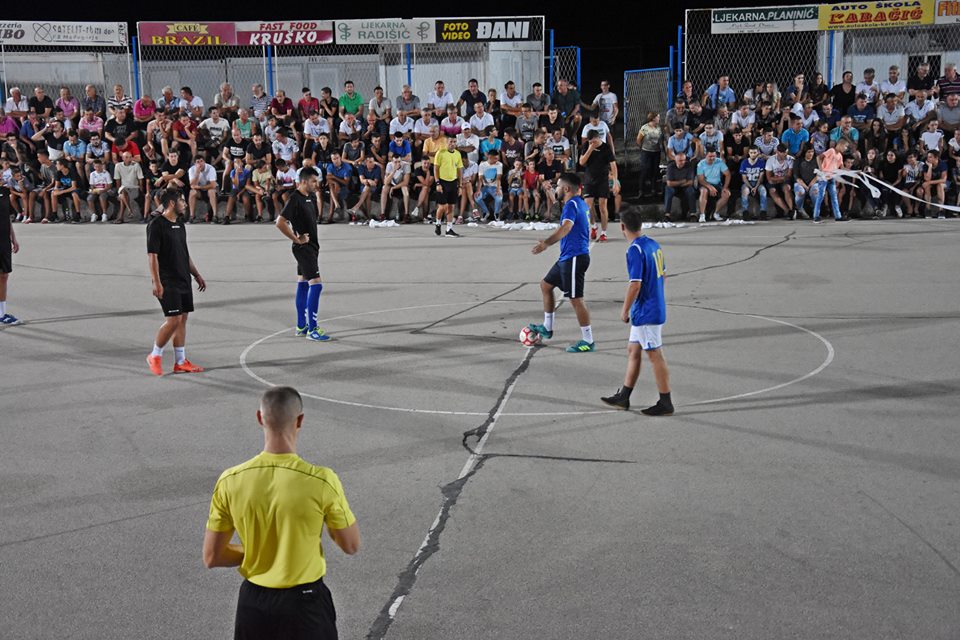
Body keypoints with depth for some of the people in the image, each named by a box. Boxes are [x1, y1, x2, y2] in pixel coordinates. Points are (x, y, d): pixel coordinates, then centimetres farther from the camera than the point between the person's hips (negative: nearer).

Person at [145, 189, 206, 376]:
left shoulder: (180, 224, 14)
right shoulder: (156, 225, -11)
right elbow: (152, 255, -15)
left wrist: (196, 275, 22)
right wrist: (156, 283, -20)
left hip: (183, 280, 8)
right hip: (167, 282, -8)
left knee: (182, 319, 8)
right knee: (173, 319, -12)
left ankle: (181, 362, 14)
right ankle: (155, 356, 6)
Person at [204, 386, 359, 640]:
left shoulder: (230, 481, -11)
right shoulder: (321, 480, -20)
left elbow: (211, 558, -3)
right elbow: (351, 546, -6)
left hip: (254, 602, 3)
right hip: (305, 602, -2)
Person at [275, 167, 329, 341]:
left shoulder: (309, 196, 8)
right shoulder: (295, 199, -19)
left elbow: (316, 214, 29)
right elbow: (280, 223, -24)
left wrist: (317, 195, 12)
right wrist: (296, 239, -18)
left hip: (311, 246, 10)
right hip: (303, 247, -10)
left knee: (303, 283, 14)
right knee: (316, 284, -14)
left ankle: (301, 326, 22)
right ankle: (312, 330, -11)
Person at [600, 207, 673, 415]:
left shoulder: (634, 250, -20)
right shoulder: (654, 244, 7)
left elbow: (635, 284, -23)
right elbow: (662, 274, 17)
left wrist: (625, 310, -12)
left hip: (645, 312, -9)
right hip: (656, 308, 9)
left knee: (655, 356, -1)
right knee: (633, 350, 16)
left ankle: (666, 403, 7)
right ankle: (623, 397, 24)